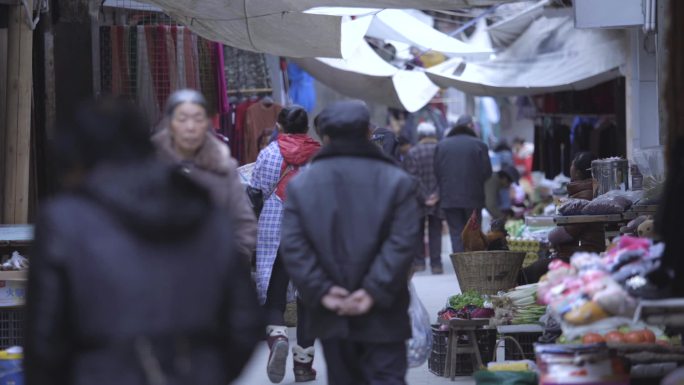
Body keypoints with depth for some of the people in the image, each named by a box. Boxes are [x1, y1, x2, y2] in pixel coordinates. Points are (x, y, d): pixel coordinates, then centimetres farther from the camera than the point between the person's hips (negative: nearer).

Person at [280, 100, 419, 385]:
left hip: (332, 318, 2)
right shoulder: (397, 181, -3)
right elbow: (402, 244, -12)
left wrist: (322, 291, -7)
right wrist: (374, 292, -14)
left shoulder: (301, 185, 3)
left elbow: (293, 247, -6)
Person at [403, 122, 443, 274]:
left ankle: (419, 262, 10)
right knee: (435, 231, 6)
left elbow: (413, 178, -11)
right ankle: (436, 264, 2)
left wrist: (424, 197, -11)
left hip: (419, 199, -1)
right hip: (438, 199, 1)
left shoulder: (412, 153, -6)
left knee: (417, 231, 11)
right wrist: (437, 195, -9)